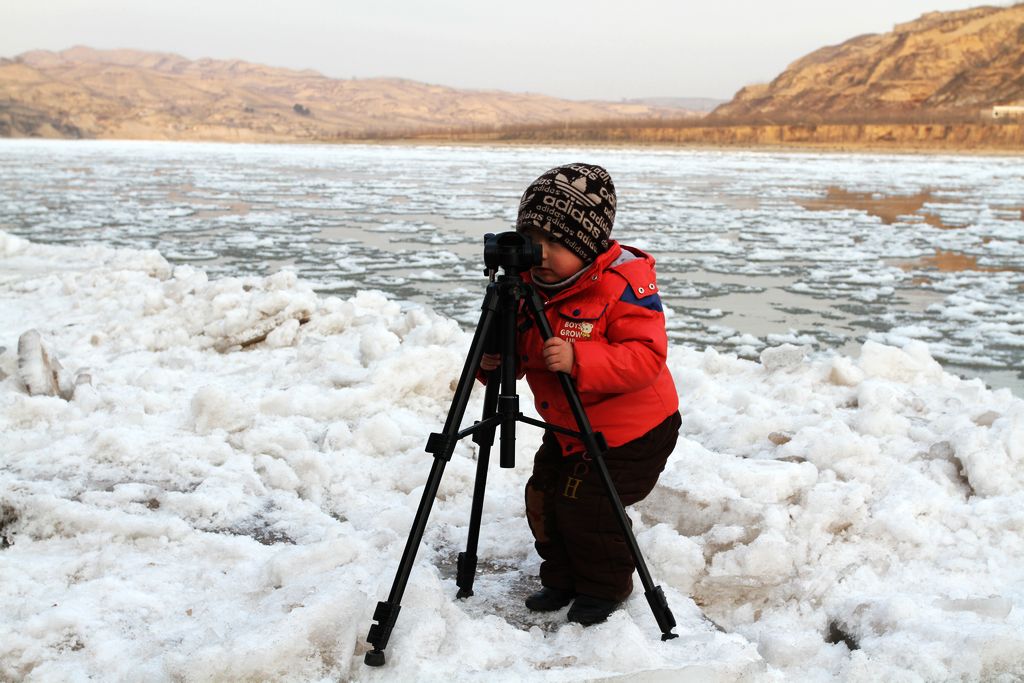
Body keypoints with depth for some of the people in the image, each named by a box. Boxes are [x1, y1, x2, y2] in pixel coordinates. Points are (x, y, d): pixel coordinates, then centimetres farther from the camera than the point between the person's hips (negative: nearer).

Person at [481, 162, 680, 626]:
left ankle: (607, 586, 21)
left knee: (585, 507, -6)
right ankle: (562, 579, 33)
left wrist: (578, 359, -42)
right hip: (568, 428, 8)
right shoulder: (531, 282, -2)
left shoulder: (625, 284, -24)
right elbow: (524, 349, 7)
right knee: (543, 499, 9)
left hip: (630, 430, -7)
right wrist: (498, 359, -16)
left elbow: (646, 357, -31)